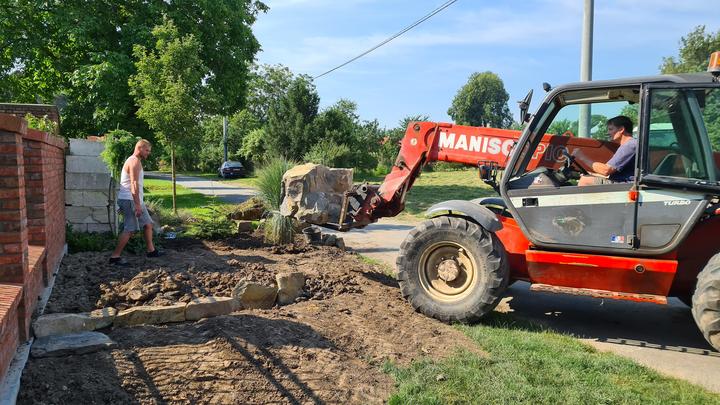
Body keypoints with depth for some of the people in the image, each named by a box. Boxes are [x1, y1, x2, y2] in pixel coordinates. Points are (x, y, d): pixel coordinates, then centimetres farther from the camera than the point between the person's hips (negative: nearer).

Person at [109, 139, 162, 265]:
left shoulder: (134, 161, 19)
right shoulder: (135, 161, -14)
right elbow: (134, 184, -22)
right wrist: (137, 205, -26)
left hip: (135, 200, 11)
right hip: (130, 200, -11)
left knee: (148, 223, 16)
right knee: (129, 229, -10)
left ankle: (151, 250, 23)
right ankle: (115, 256, -7)